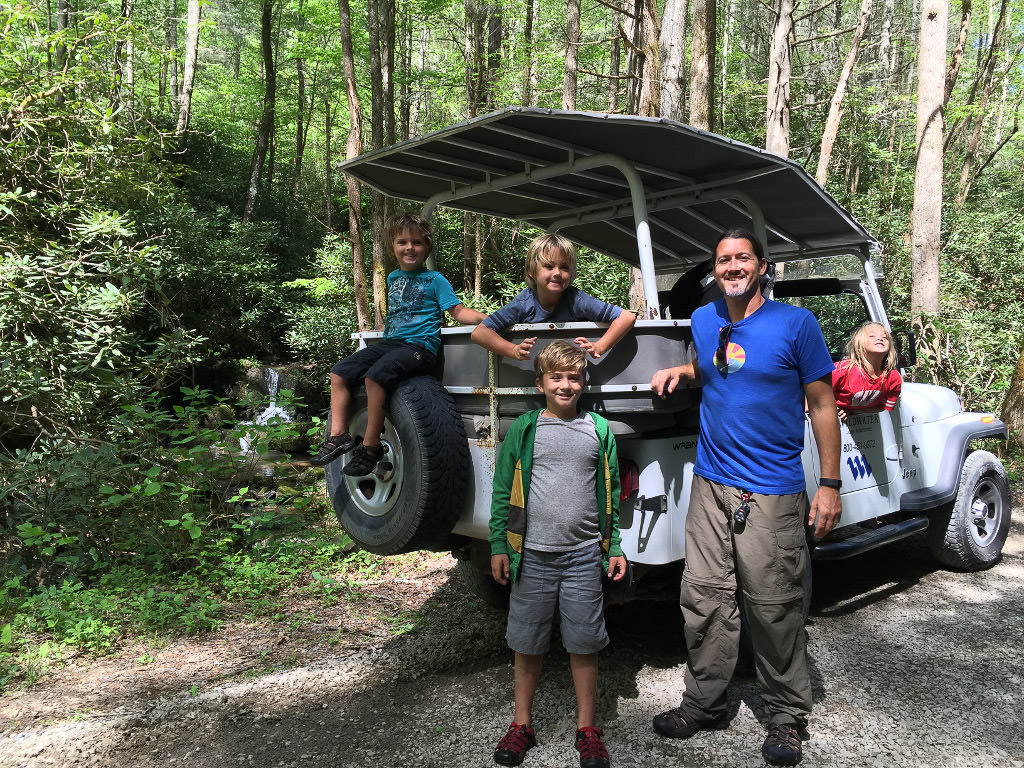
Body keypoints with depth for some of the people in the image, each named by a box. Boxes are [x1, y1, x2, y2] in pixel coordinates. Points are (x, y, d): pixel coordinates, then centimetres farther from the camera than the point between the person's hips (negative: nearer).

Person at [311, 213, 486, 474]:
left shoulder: (435, 279, 1)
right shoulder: (393, 278, 20)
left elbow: (458, 311, -6)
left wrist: (488, 317, -18)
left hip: (419, 346, -7)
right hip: (390, 343, 8)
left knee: (376, 375, -31)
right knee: (340, 372, -3)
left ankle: (370, 446, -23)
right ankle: (339, 435, -2)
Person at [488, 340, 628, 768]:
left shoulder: (598, 429, 5)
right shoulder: (523, 429, 1)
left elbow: (609, 494, 10)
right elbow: (503, 492, 4)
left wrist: (614, 548, 7)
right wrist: (499, 546, 0)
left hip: (585, 554, 1)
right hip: (532, 553, 0)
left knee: (584, 644, 8)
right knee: (527, 643, 10)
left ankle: (586, 729, 23)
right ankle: (522, 724, 26)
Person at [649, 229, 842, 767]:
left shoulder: (796, 323, -5)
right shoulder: (703, 321, 9)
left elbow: (822, 405, -3)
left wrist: (830, 485, -7)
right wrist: (678, 371, 6)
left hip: (772, 492, -4)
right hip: (710, 484, 5)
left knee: (774, 607, 2)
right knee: (704, 598, 7)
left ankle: (787, 715, 20)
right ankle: (704, 703, 23)